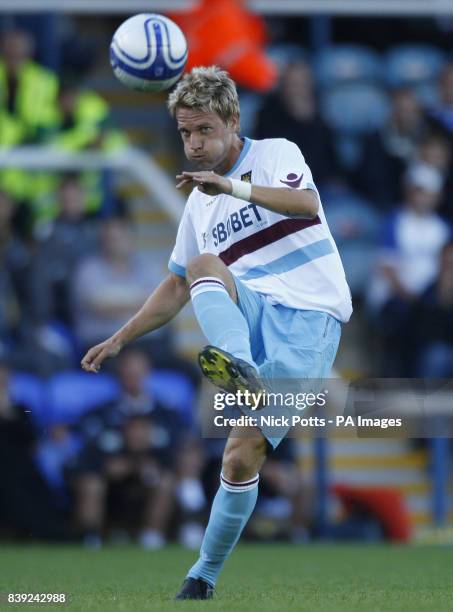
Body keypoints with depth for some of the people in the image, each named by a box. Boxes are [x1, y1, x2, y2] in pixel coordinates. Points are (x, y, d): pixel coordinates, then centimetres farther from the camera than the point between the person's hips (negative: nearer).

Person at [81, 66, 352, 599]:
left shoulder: (277, 155, 1)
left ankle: (204, 576, -10)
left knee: (243, 454, -17)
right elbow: (178, 286, 30)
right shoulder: (199, 203, 20)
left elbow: (307, 202, -21)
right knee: (204, 265, -27)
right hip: (253, 312, 5)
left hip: (309, 319, -5)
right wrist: (120, 339, 24)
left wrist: (233, 187, -36)